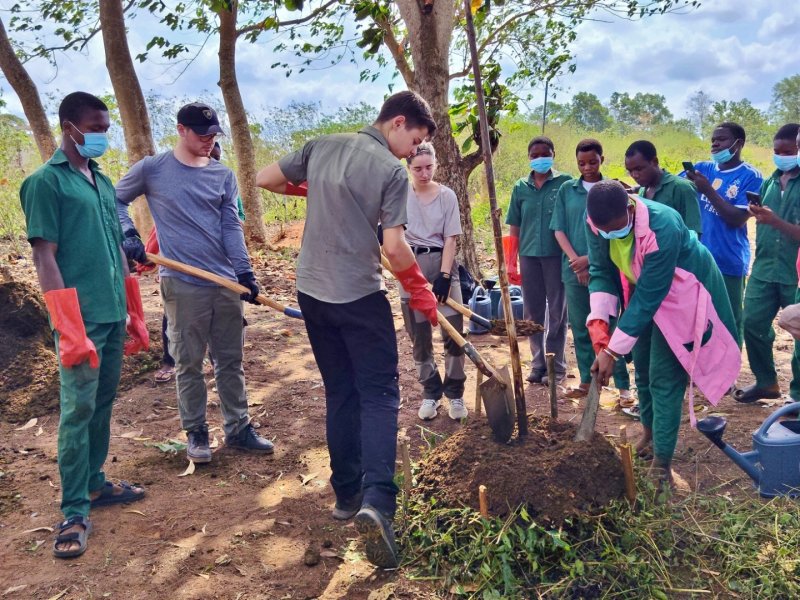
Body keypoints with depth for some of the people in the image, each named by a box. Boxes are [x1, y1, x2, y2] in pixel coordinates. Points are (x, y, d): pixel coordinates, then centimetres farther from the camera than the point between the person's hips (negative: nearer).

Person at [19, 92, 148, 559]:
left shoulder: (104, 182, 14)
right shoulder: (46, 182, -8)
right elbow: (44, 258, -13)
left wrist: (135, 315, 16)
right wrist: (70, 330, -19)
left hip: (113, 315, 7)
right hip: (82, 318, -7)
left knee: (103, 405, 15)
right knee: (78, 411, -2)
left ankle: (95, 483, 29)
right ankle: (75, 512, 8)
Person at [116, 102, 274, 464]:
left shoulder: (223, 175, 8)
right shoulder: (151, 169, 0)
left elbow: (231, 227, 4)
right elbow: (115, 201, 11)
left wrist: (244, 272, -5)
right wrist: (128, 235, -6)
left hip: (226, 282, 3)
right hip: (182, 284, -3)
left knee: (231, 360, 10)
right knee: (189, 363, 4)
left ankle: (238, 429, 21)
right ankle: (196, 433, 18)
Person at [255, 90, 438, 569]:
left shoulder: (322, 147, 5)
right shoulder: (392, 171, -10)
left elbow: (264, 179, 10)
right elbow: (394, 247, -16)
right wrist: (421, 291, -1)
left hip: (312, 292, 6)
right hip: (360, 296, -6)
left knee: (340, 393, 16)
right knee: (379, 394, 0)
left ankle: (347, 494, 22)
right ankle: (376, 499, -17)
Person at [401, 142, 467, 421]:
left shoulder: (447, 195, -1)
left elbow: (450, 238, -4)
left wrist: (444, 275, -13)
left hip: (441, 263, -1)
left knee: (454, 331, -4)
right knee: (419, 336, 7)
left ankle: (455, 393, 11)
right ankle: (430, 393, 21)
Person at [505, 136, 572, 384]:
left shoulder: (565, 183, -1)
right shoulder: (520, 188, 8)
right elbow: (514, 228, 10)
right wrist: (510, 262, 7)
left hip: (557, 254, -3)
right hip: (529, 255, 3)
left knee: (557, 311, 4)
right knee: (533, 312, 9)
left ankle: (556, 364, 14)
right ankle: (538, 362, 20)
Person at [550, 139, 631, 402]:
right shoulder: (567, 190, 7)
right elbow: (559, 230, 4)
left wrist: (589, 258, -12)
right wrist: (575, 260, -8)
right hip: (573, 270, 3)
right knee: (580, 328, 10)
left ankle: (623, 386, 4)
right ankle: (587, 380, 22)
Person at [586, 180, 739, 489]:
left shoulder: (662, 229, -40)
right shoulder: (597, 221, -22)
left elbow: (648, 297, -35)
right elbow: (601, 271, -12)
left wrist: (612, 351, -32)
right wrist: (598, 322, -29)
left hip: (681, 292, -6)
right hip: (642, 287, 6)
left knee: (664, 376, -10)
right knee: (643, 367, 16)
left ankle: (662, 460, -2)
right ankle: (651, 431, 38)